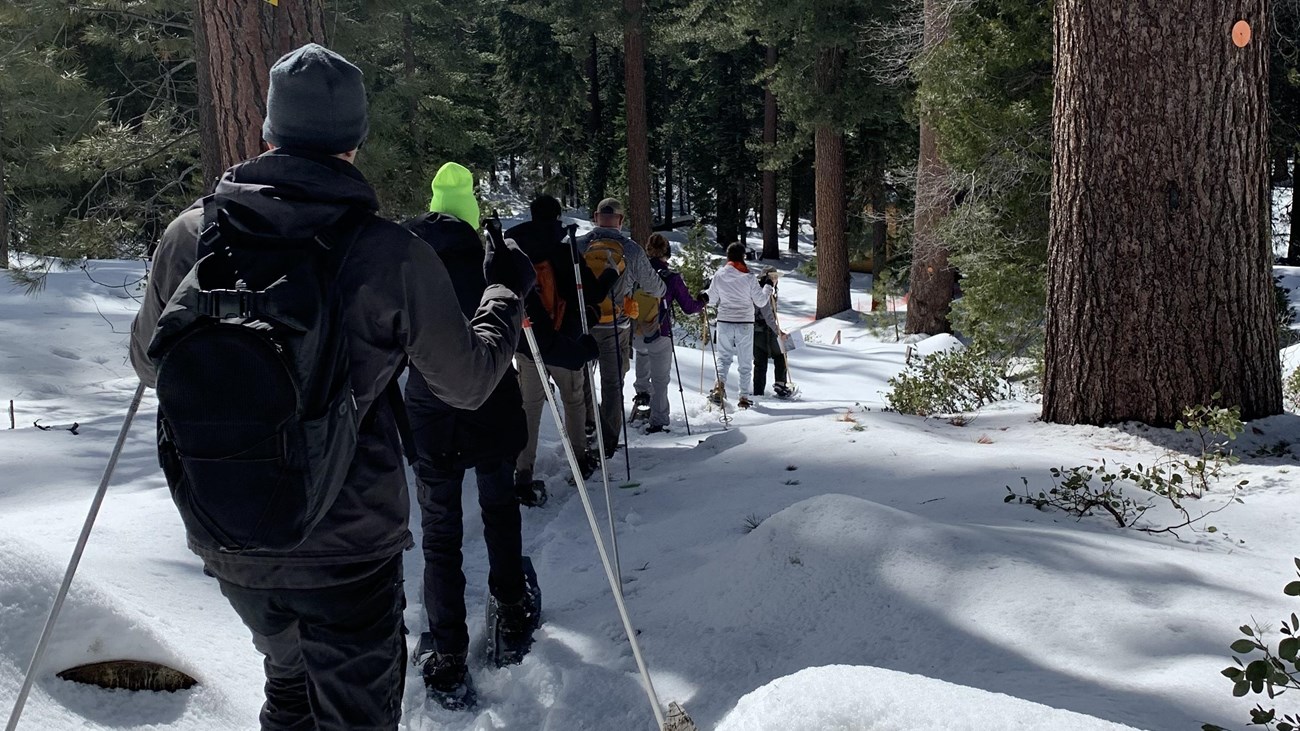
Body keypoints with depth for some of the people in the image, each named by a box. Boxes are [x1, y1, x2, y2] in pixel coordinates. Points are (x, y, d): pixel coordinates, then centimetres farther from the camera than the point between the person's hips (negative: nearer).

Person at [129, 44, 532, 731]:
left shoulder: (188, 235, -7)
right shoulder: (395, 256, -16)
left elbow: (147, 363, 9)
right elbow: (468, 382, -2)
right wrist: (505, 292, 14)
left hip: (225, 544, 4)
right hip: (347, 548, -3)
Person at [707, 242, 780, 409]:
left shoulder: (719, 276, -5)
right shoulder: (748, 278, -11)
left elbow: (712, 299, 4)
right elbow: (761, 302, -5)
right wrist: (768, 288, 11)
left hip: (724, 322, 2)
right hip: (745, 323, -2)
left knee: (724, 357, 14)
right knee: (745, 362, 9)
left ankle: (720, 385, -11)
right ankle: (744, 397, 10)